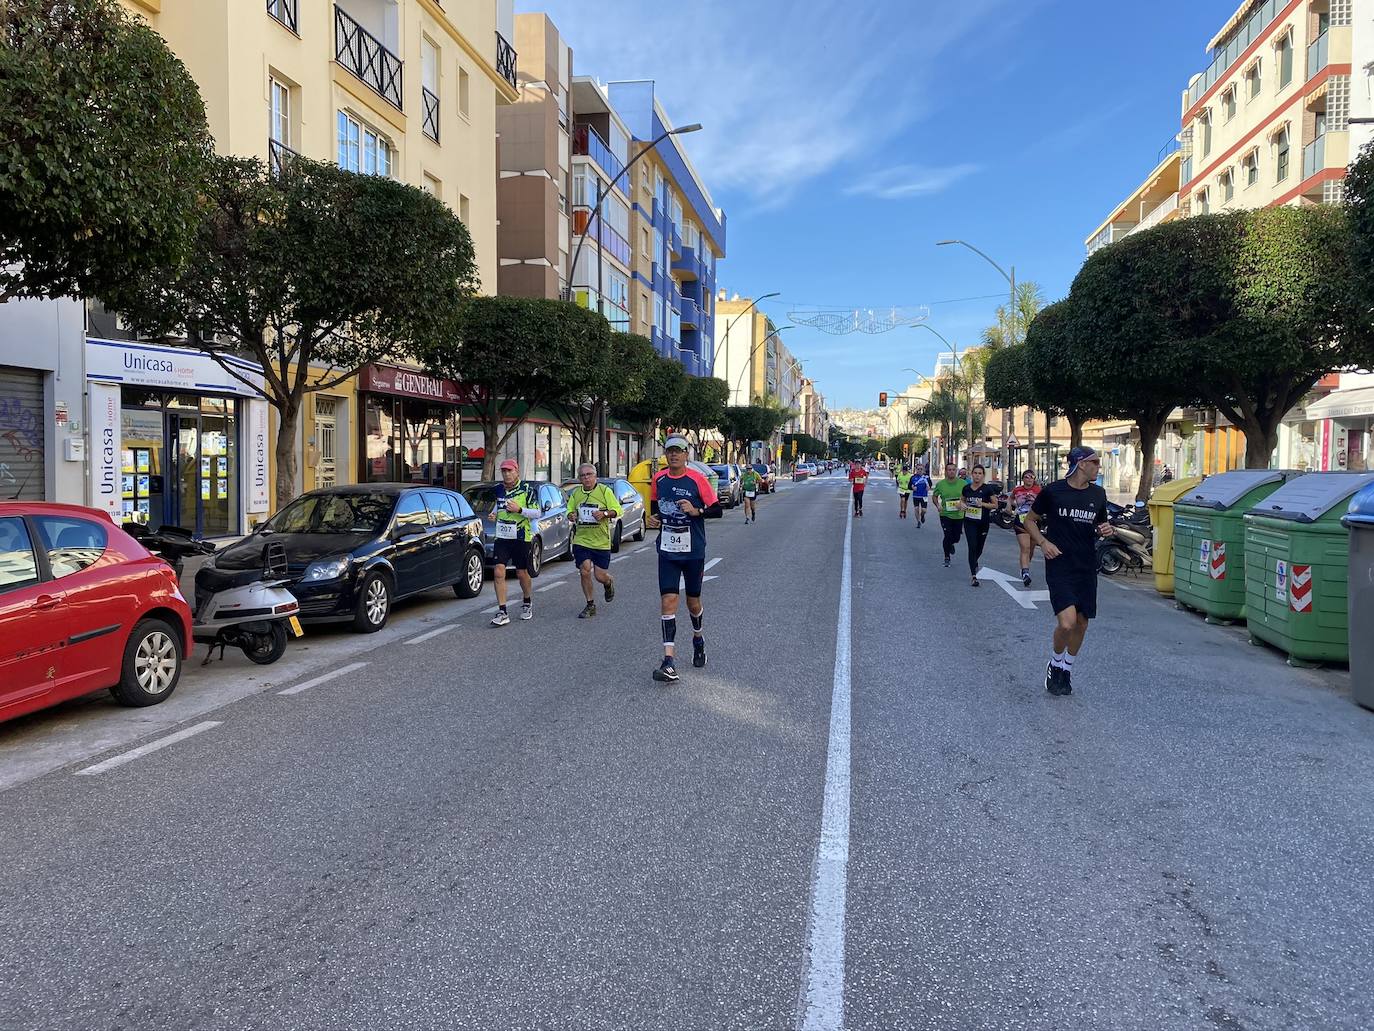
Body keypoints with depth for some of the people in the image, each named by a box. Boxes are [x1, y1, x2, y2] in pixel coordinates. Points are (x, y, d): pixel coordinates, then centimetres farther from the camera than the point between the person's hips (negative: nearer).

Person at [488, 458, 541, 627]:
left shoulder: (527, 489, -7)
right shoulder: (499, 489, 8)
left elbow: (537, 513, -9)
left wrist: (519, 509, -22)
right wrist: (494, 514, 6)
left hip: (521, 537, -4)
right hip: (502, 537, 4)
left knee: (522, 573, 8)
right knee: (498, 572, -9)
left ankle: (528, 603, 35)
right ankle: (502, 612, -7)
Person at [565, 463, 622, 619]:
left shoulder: (605, 491, -3)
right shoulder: (575, 493, 6)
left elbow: (618, 510, -5)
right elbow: (570, 510, 17)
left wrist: (605, 513, -23)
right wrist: (571, 515, -7)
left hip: (601, 541, -2)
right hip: (581, 540, 2)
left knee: (600, 576, -1)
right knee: (585, 572, -7)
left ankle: (609, 582, 37)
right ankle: (590, 605, 10)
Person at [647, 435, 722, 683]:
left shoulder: (697, 479, -8)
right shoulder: (658, 479, 4)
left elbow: (717, 510, -4)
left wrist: (696, 511, -20)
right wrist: (651, 518, 0)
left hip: (693, 551, -2)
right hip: (667, 551, 2)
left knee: (693, 600, 12)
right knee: (668, 601, -10)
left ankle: (698, 637, 44)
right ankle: (669, 661, -13)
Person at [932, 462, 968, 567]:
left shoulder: (963, 483, -5)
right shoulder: (940, 484, -3)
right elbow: (935, 496, 10)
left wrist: (962, 503, -19)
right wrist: (937, 505, -8)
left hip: (959, 515, 1)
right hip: (945, 514, -1)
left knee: (956, 538, 12)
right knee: (948, 536, -8)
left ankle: (951, 545, 49)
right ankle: (947, 557, 12)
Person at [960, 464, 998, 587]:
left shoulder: (987, 489, -7)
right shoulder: (966, 488, 1)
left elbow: (995, 504, -2)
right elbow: (962, 499, 19)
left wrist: (983, 504, -19)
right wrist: (963, 505, -4)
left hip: (983, 522, 0)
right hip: (969, 522, 0)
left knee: (979, 548, 15)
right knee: (972, 547, -11)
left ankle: (974, 562, 48)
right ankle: (973, 576, -10)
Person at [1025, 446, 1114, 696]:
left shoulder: (1098, 494, 7)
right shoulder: (1052, 491, -6)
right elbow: (1030, 520, 5)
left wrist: (1106, 530, -2)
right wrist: (1043, 542, -11)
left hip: (1087, 568, 5)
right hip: (1059, 566, -5)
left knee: (1081, 623, 10)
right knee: (1067, 622, -18)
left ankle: (1068, 667, 33)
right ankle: (1055, 664, 11)